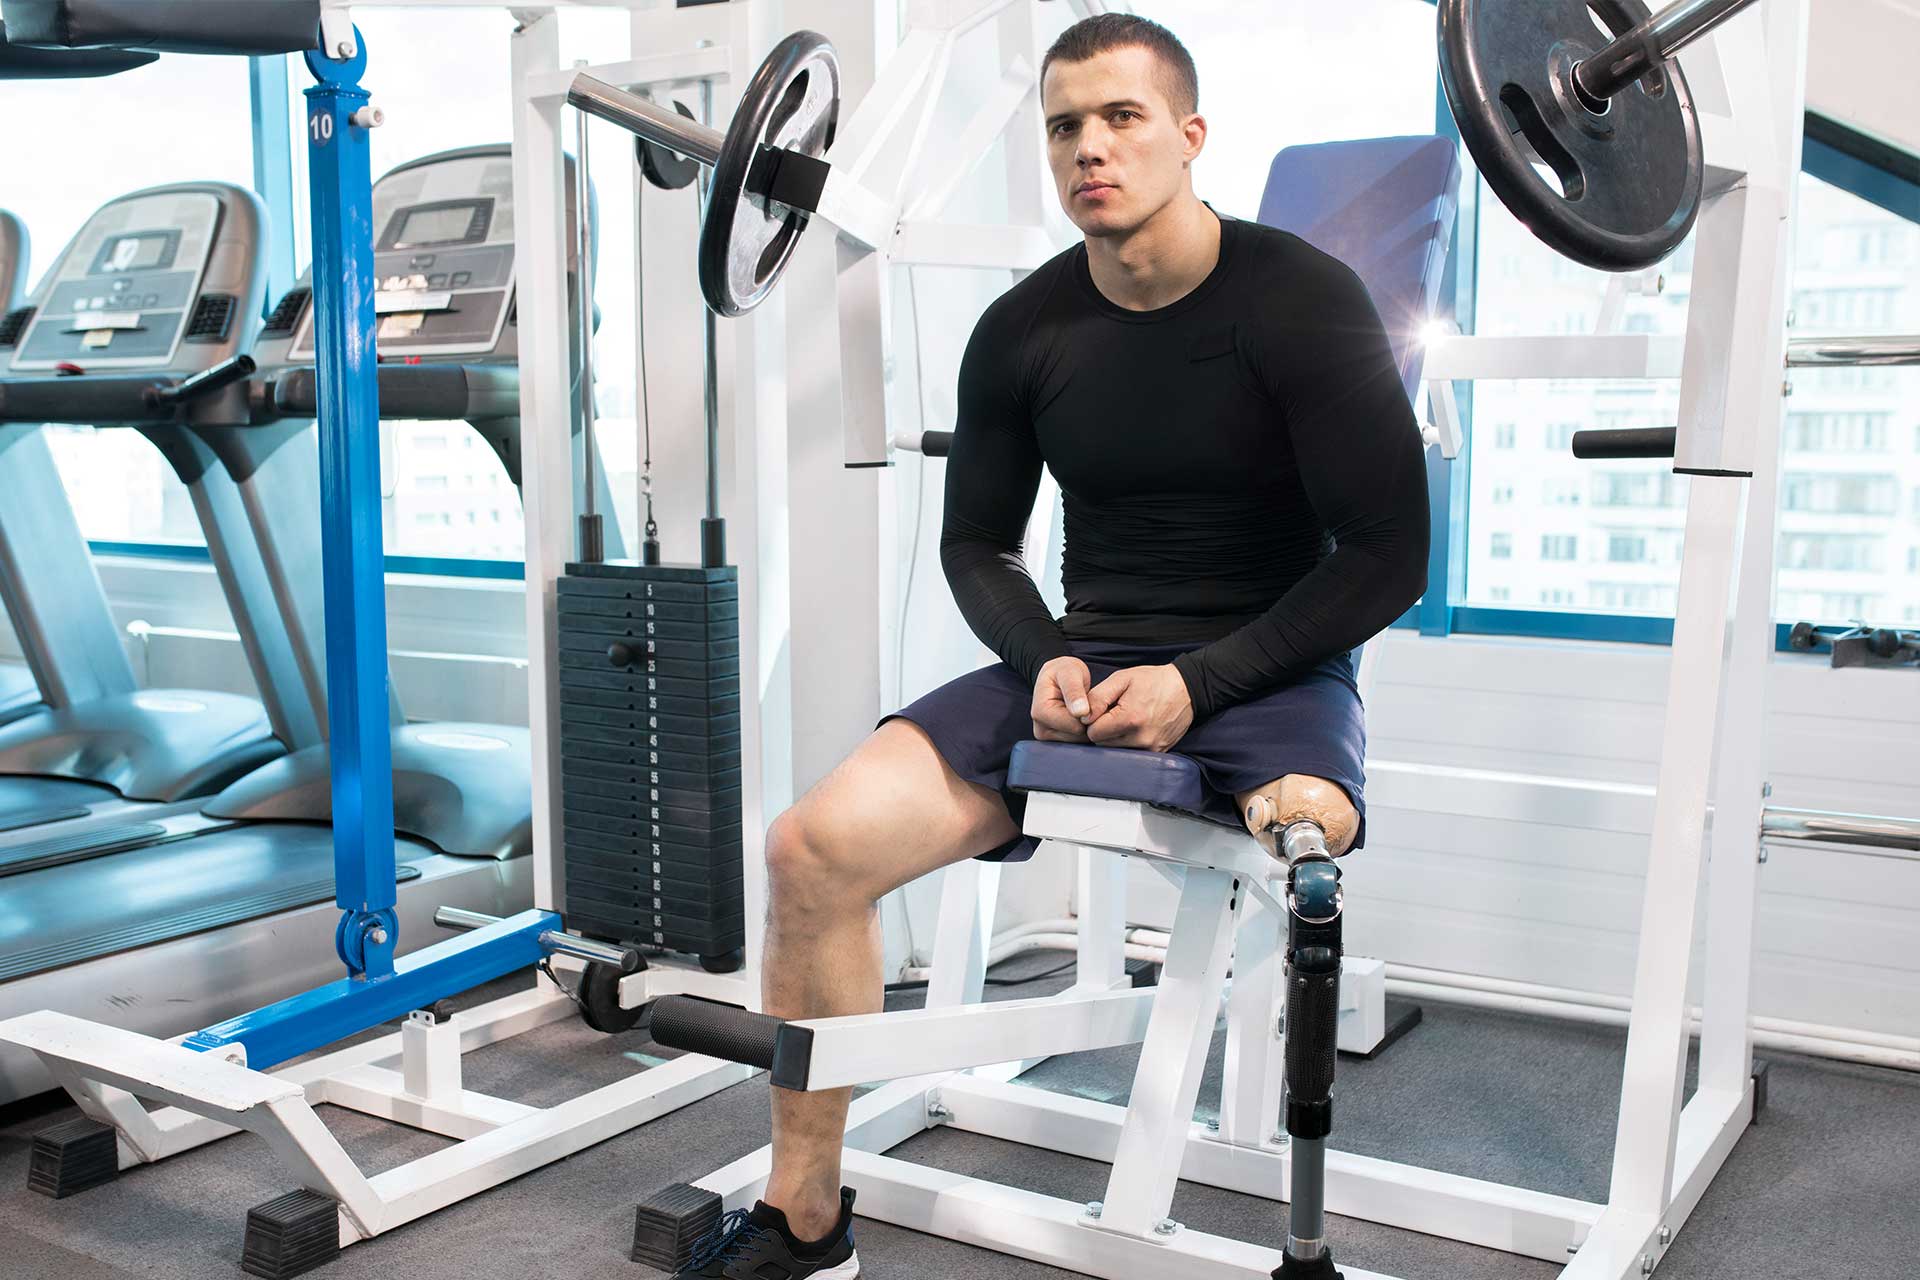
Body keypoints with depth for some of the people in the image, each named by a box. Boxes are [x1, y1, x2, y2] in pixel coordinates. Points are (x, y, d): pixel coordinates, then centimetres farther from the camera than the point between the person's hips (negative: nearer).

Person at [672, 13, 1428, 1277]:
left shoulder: (1304, 303, -10)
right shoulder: (1021, 333, 2)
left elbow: (1387, 557, -10)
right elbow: (977, 545, 12)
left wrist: (1198, 681, -18)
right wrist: (1046, 661, -9)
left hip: (1266, 670, -3)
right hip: (1083, 663, 4)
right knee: (813, 848, -16)